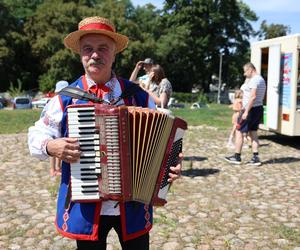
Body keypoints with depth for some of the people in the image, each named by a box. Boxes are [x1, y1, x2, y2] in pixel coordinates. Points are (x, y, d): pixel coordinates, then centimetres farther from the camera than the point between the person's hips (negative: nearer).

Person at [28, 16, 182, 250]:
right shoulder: (66, 98, -2)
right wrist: (52, 146, -16)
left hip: (132, 206, 1)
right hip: (85, 207, 0)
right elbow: (36, 136, 5)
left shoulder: (139, 96, 0)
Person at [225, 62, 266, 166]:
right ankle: (255, 158, 9)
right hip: (259, 108, 10)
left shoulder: (254, 80, -16)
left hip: (252, 109, -10)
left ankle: (237, 157, 5)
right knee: (253, 133, 11)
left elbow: (253, 96, -24)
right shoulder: (261, 79, 16)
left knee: (239, 131, -1)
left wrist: (246, 111, -24)